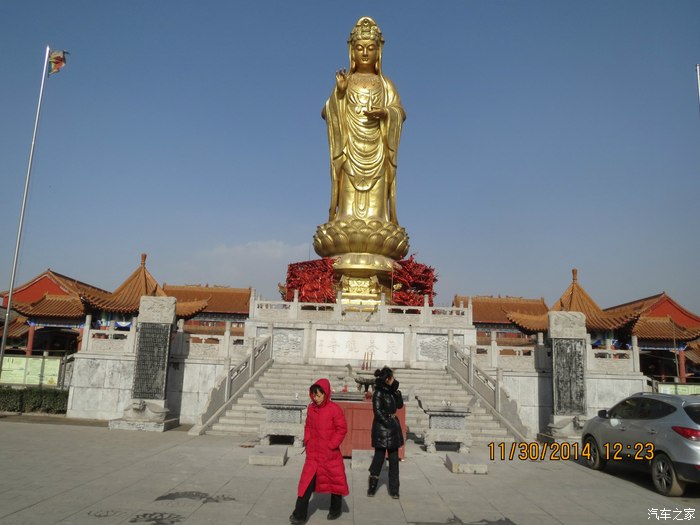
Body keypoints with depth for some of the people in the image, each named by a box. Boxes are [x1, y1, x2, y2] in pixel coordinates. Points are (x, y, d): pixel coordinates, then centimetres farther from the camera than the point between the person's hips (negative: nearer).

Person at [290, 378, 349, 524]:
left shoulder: (334, 409, -14)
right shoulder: (311, 408, 1)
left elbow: (342, 429, -11)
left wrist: (331, 445, -14)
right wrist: (307, 441, 2)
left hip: (330, 453, -3)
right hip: (313, 453, 3)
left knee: (335, 480, 12)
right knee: (307, 482, -2)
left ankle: (335, 510, 33)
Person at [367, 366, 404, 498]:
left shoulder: (390, 392, 9)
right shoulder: (378, 393, -14)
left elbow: (400, 405, 12)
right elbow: (378, 412, -17)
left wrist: (397, 391, 1)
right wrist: (389, 424, -16)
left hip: (392, 429, 7)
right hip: (382, 429, -7)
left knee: (394, 459, 8)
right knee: (379, 457, 2)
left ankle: (394, 490, 14)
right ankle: (372, 487, 17)